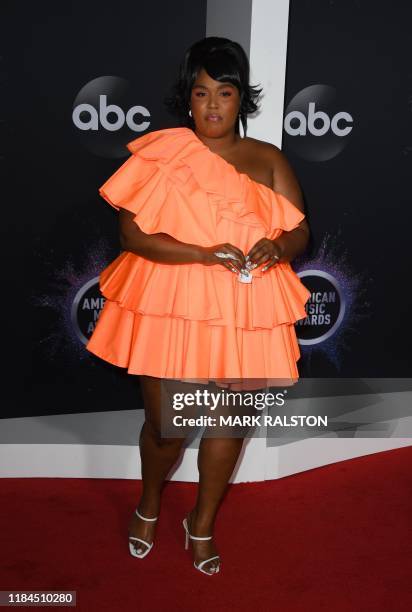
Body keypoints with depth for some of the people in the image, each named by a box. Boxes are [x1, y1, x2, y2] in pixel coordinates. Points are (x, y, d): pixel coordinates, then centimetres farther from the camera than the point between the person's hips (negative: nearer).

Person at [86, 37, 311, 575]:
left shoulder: (268, 160, 4)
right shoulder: (160, 153, -4)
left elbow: (300, 231, 4)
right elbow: (133, 233, -12)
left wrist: (276, 248, -20)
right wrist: (207, 254, -22)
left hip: (243, 313, 3)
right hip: (170, 307, -2)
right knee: (165, 424, 6)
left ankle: (203, 523, 35)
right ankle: (149, 505, 39)